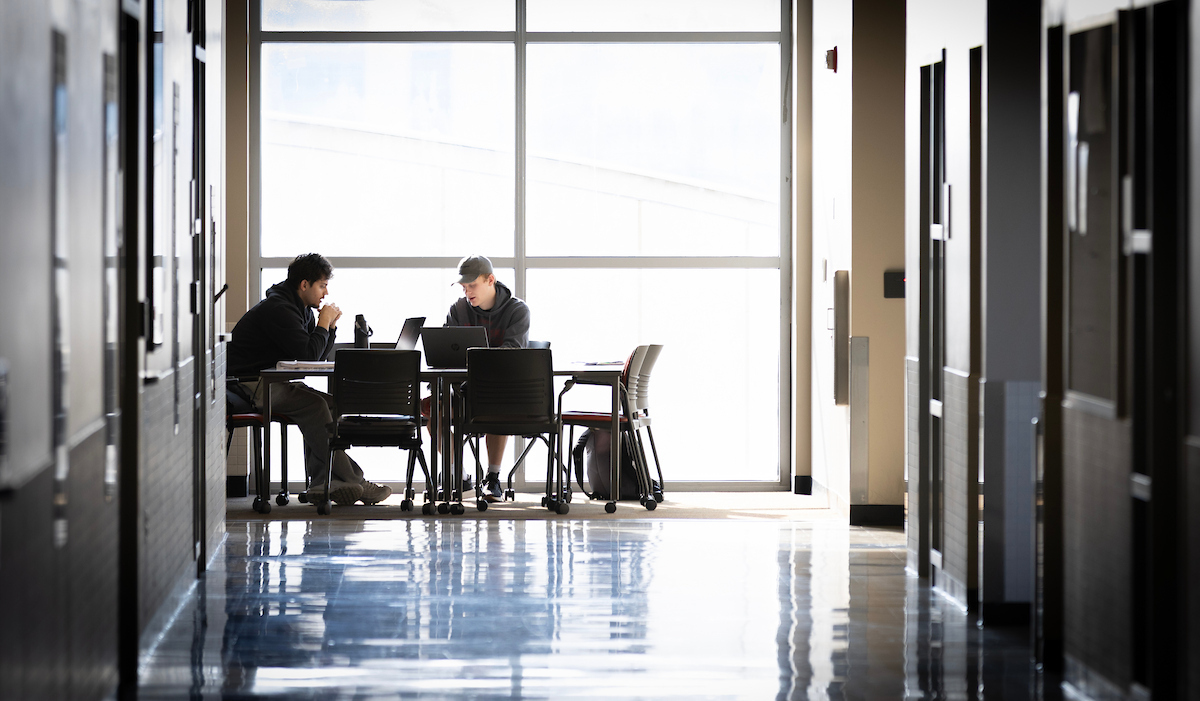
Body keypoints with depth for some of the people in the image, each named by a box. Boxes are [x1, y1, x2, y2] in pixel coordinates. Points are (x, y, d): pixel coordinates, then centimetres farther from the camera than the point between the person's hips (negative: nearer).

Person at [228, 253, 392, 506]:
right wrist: (324, 322, -11)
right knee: (314, 405, -25)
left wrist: (330, 325, 1)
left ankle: (322, 483, -17)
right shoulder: (278, 309, -19)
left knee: (330, 404, -8)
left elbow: (320, 354, 16)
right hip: (250, 386, -10)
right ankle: (350, 480, -21)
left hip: (275, 383, 10)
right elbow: (308, 354, -24)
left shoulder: (301, 309, 14)